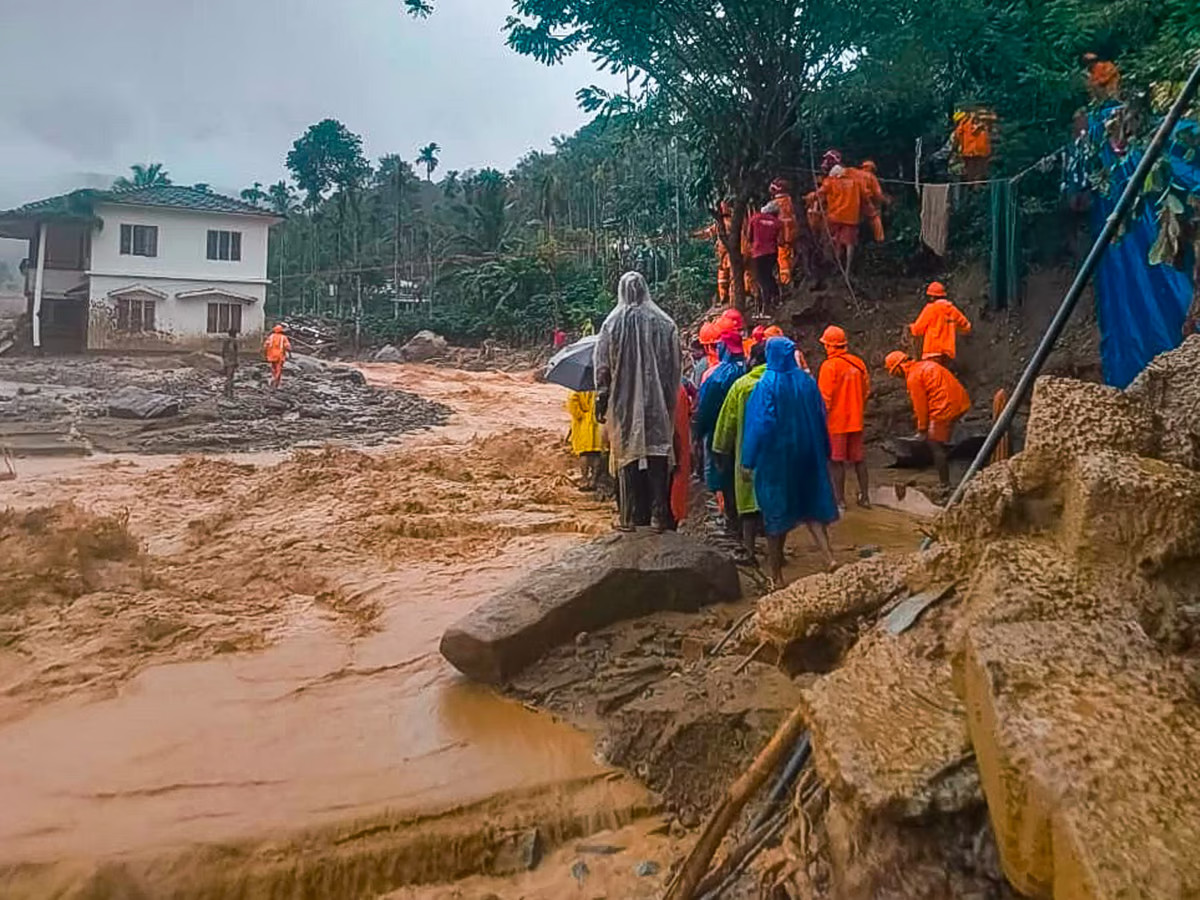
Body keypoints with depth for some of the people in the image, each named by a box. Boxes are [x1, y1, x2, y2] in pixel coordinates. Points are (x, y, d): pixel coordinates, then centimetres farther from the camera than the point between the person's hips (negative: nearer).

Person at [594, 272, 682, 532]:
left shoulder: (612, 323, -4)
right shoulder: (664, 323, -1)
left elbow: (602, 366, -2)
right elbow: (676, 367, 2)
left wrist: (601, 400, 6)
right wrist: (671, 401, 10)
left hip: (624, 404, 0)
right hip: (658, 404, 1)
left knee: (628, 456, 7)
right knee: (658, 457, 7)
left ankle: (630, 517, 10)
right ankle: (659, 516, 8)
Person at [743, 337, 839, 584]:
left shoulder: (767, 384, -13)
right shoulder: (807, 381, 1)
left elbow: (759, 424, -15)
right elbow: (820, 418, 7)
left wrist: (749, 460, -10)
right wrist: (823, 454, 16)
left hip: (775, 455, -4)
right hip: (806, 455, 4)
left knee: (776, 511, 6)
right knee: (810, 507, 14)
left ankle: (776, 575, 15)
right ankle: (829, 557, -4)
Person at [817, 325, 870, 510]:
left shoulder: (829, 366, -15)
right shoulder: (858, 363, 3)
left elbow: (824, 397, -15)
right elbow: (866, 390, 11)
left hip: (835, 421, -6)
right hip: (855, 420, 6)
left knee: (836, 460, 3)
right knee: (858, 458, 14)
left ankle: (840, 499, 7)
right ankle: (865, 497, 19)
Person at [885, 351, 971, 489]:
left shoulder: (913, 378, -9)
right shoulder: (926, 365, 19)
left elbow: (920, 405, -7)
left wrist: (922, 430, 4)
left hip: (945, 409, -10)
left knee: (935, 445, -2)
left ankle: (945, 485, -2)